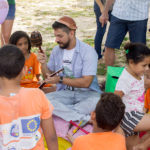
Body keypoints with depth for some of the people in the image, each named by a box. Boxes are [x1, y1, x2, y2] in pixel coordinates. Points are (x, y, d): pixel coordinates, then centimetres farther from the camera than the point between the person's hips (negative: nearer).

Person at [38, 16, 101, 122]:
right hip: (64, 93, 4)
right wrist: (43, 63, -5)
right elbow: (48, 75, 15)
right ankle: (85, 118, -29)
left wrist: (60, 79, -19)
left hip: (86, 93, -4)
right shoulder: (56, 51, 6)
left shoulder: (88, 51, -10)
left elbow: (86, 82, -17)